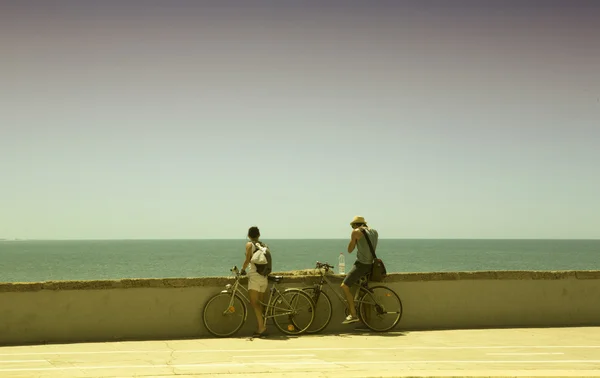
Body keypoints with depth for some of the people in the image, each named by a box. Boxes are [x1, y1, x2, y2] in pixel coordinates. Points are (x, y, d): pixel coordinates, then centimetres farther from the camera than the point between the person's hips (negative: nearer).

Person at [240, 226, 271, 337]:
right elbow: (268, 261, 13)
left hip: (254, 275, -6)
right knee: (260, 303, 11)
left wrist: (242, 270, 4)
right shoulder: (264, 245, 15)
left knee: (254, 303, -9)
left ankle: (261, 326, -21)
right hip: (264, 278, 6)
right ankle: (262, 327, 10)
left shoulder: (249, 244, -2)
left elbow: (247, 260, -10)